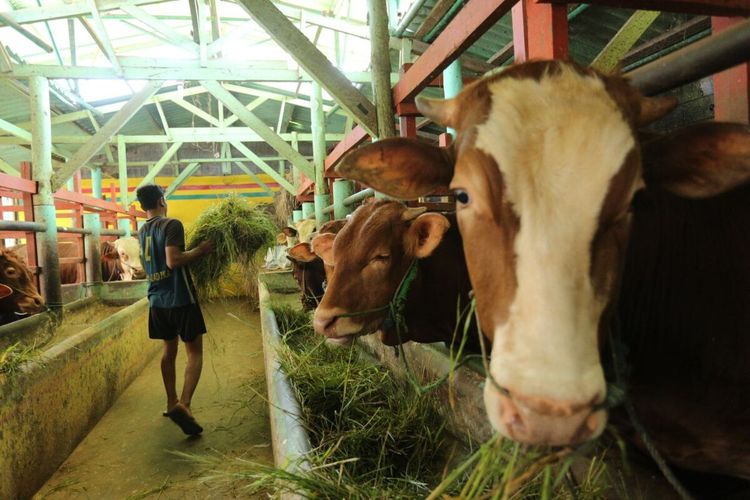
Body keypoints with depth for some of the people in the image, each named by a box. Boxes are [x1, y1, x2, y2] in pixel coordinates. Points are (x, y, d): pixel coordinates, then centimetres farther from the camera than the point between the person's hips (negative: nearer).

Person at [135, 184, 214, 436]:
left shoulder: (142, 231, 13)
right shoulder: (172, 225, -12)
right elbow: (173, 261, -23)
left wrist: (192, 251, 23)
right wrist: (199, 250, -12)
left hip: (157, 300, 8)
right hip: (180, 298, -7)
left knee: (169, 350, 19)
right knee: (194, 352, -3)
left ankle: (172, 402, 27)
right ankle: (183, 405, -17)